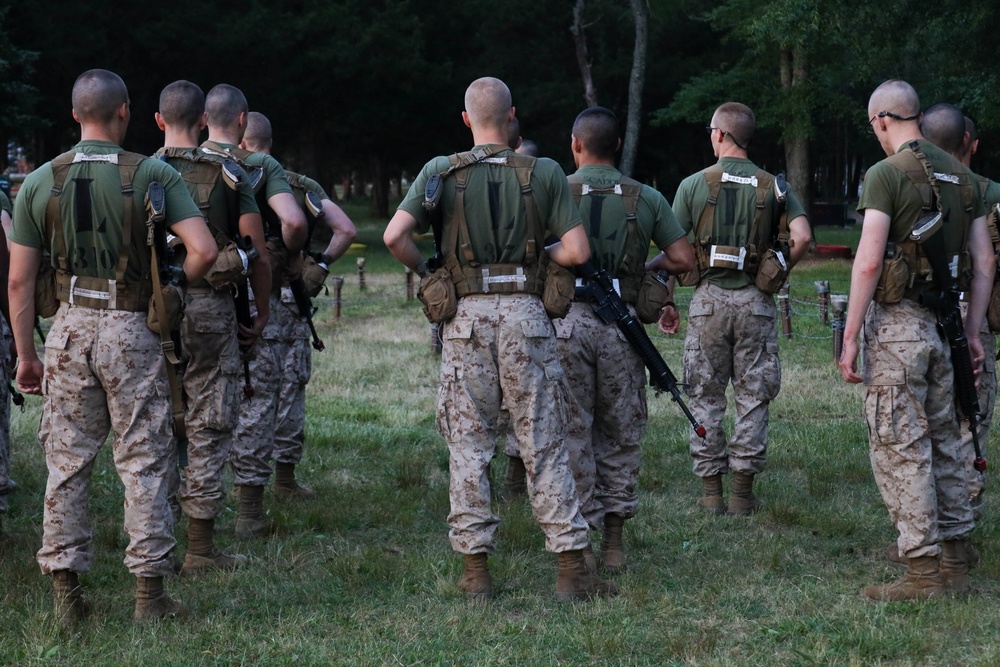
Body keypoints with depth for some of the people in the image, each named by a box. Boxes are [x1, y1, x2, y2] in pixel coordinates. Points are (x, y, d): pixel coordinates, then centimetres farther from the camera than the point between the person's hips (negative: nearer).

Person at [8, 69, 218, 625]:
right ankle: (150, 590, 7)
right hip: (132, 329, -2)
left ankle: (66, 592, 13)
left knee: (67, 462, 9)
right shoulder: (154, 175, -7)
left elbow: (20, 279, 2)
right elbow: (204, 251, -16)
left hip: (71, 328, 3)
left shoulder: (41, 182, 1)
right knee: (144, 463, 5)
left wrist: (26, 355, 10)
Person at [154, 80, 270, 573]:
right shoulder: (228, 174, 0)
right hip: (210, 309, -2)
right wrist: (263, 311, 9)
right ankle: (201, 547, 5)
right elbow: (257, 249, -2)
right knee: (209, 426, 4)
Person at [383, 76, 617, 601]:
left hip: (466, 317, 0)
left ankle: (475, 570, 8)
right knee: (543, 444, 4)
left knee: (468, 445, 7)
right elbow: (577, 251, -4)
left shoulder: (440, 171, 1)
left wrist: (424, 272, 10)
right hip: (525, 312, 0)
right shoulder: (544, 173, 1)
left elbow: (394, 236, -9)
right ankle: (571, 570, 3)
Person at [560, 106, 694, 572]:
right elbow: (684, 259, 3)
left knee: (573, 433, 5)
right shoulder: (645, 198, 5)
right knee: (620, 434, 12)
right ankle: (614, 541, 14)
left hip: (567, 320, -2)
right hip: (621, 324, 2)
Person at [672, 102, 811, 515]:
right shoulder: (772, 186, 3)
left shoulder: (694, 185, -1)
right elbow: (802, 237, -8)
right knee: (753, 397, 6)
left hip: (709, 298, -1)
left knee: (706, 397, 7)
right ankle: (743, 491, 6)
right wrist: (779, 273, 9)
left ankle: (711, 492, 8)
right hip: (755, 302, 1)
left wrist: (666, 303, 6)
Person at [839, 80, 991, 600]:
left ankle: (922, 572, -3)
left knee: (900, 446, -3)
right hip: (945, 323, 7)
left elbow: (868, 263, -18)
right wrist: (972, 332, 17)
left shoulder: (887, 174, -11)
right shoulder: (961, 177, 10)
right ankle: (955, 565, 21)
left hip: (897, 323, -7)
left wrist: (850, 338, -14)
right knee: (945, 441, 15)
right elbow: (984, 261, 11)